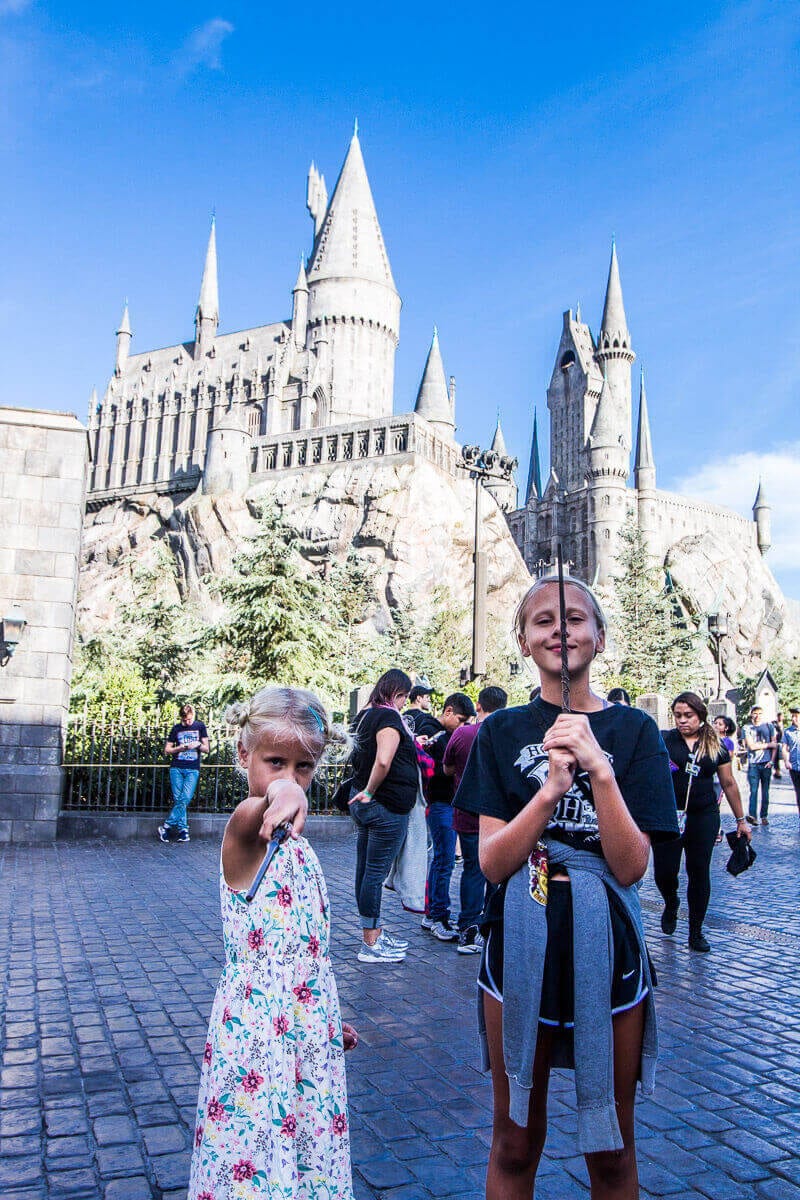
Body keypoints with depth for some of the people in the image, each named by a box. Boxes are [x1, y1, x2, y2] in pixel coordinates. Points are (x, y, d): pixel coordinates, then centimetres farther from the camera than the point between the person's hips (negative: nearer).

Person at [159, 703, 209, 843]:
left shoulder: (200, 726, 9)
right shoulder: (176, 729, 11)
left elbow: (206, 749, 10)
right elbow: (167, 750, 12)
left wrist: (198, 745, -11)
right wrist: (180, 748, -5)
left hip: (193, 769, -1)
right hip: (176, 768, 2)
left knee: (185, 799, -15)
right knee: (177, 799, -5)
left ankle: (166, 827, -8)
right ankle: (183, 830, -2)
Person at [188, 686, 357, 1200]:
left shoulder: (292, 841, 7)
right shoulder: (247, 836, -17)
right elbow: (247, 815, -45)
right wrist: (276, 795, -67)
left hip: (304, 1031, 8)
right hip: (260, 1036, -8)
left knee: (307, 1152, 17)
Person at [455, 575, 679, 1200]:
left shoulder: (634, 731, -4)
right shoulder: (502, 732, -2)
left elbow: (631, 867, -12)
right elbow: (493, 862, -11)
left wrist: (600, 770, -25)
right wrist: (552, 786, -25)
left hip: (606, 944, 0)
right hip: (520, 943, 1)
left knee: (611, 1148, 18)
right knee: (515, 1141, 17)